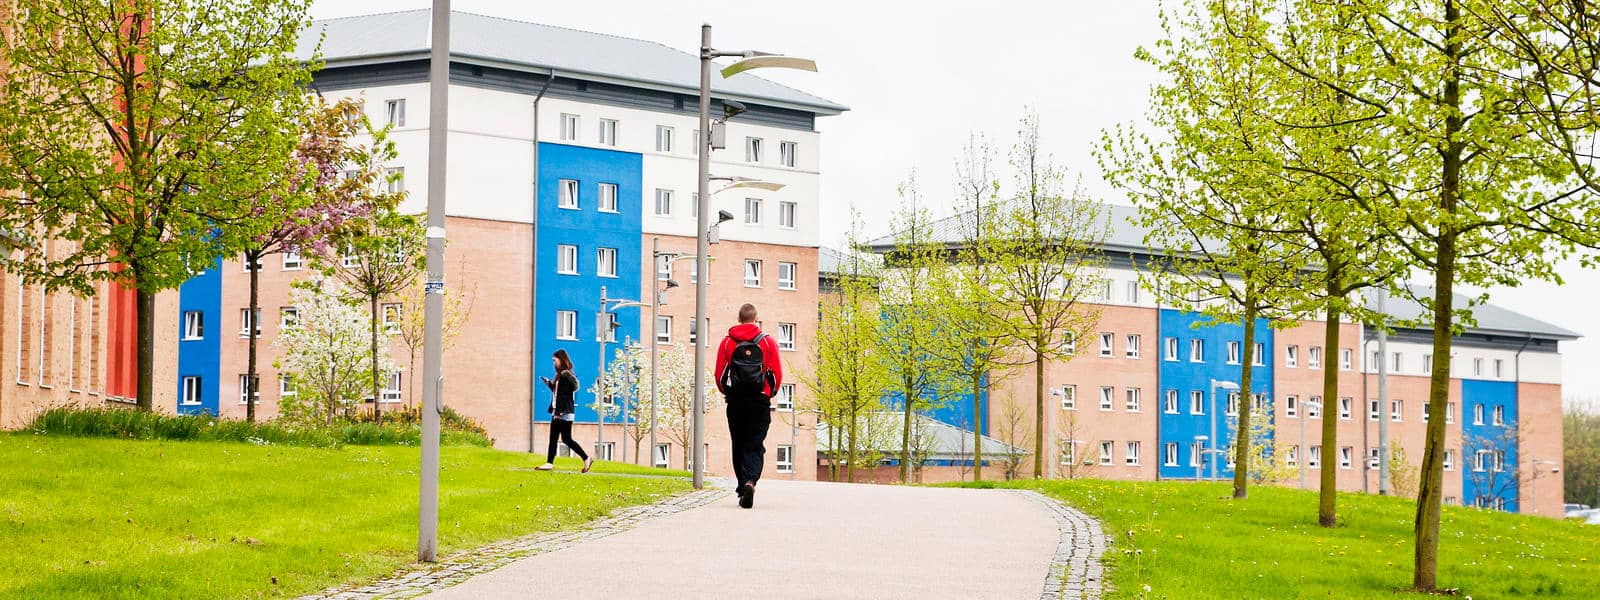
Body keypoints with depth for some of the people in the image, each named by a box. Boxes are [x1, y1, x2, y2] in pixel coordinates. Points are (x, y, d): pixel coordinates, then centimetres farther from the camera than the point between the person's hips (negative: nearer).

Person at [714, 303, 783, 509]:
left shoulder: (727, 342, 2)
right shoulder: (768, 342, 0)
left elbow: (719, 375, 1)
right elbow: (777, 376, 0)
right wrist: (770, 394, 19)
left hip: (735, 402, 1)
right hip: (760, 403, -1)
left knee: (739, 446, 12)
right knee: (755, 446, -1)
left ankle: (743, 489, 12)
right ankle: (750, 481, -25)